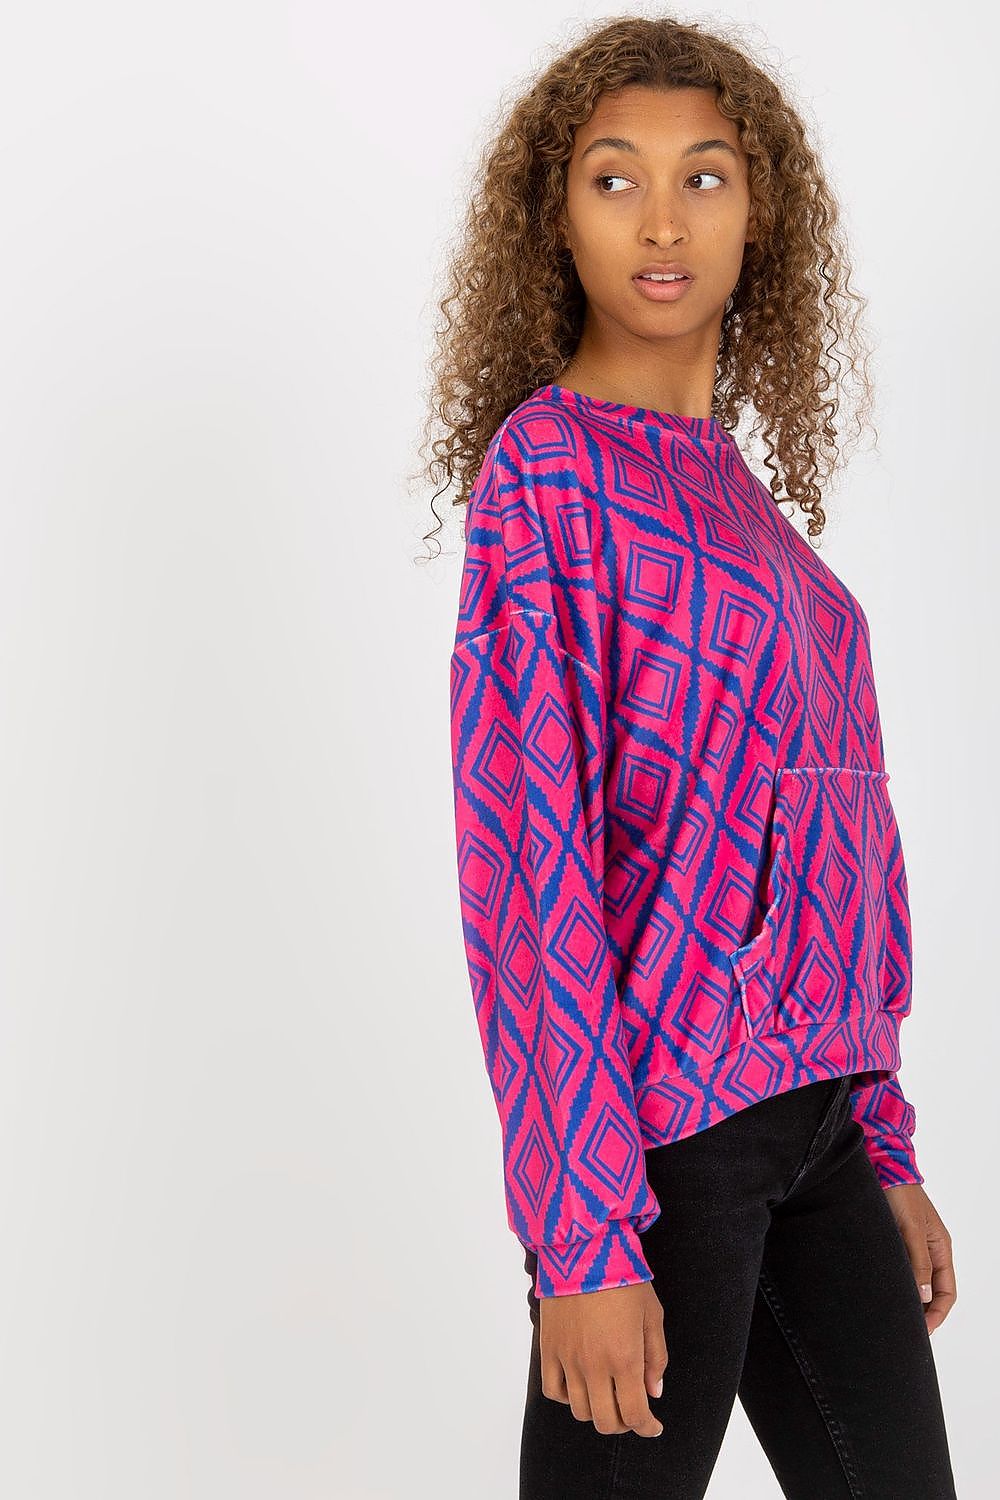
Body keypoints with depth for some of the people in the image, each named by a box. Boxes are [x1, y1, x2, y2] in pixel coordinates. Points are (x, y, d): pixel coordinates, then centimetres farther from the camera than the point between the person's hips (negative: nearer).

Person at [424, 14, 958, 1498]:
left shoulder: (740, 488, 13)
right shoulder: (545, 465, -8)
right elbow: (527, 868, -14)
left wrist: (886, 1149, 15)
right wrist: (583, 1235, -18)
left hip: (814, 1113, 7)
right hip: (658, 1123, -7)